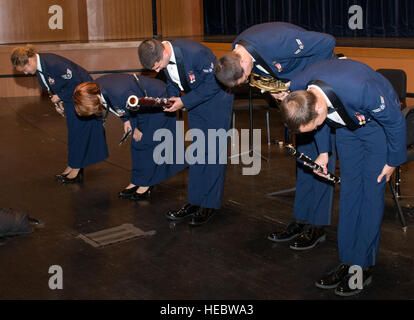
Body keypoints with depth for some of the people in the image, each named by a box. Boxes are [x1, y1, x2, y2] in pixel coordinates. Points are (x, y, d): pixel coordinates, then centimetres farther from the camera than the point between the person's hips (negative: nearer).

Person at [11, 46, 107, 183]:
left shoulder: (53, 63, -31)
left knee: (79, 132, -2)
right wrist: (57, 103, 2)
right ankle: (71, 166, 20)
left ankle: (76, 169, 5)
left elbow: (76, 82, -27)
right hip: (69, 98, 9)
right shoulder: (38, 68, -3)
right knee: (73, 132, 13)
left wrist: (59, 97, -18)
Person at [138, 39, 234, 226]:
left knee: (213, 153, -4)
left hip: (216, 100, -7)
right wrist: (172, 98, -10)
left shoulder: (195, 53, -32)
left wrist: (185, 102, -23)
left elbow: (213, 83, -24)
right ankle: (195, 202, 14)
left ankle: (210, 205, 2)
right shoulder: (161, 56, -10)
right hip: (195, 102, 7)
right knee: (197, 152, 9)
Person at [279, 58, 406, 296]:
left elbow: (395, 120, -23)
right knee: (349, 190, 4)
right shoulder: (297, 89, -25)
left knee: (371, 193, -7)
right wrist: (324, 152, 0)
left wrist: (393, 161, -12)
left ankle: (364, 266, 0)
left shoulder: (359, 90, -43)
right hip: (348, 121, 5)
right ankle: (348, 262, 10)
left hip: (379, 121, -5)